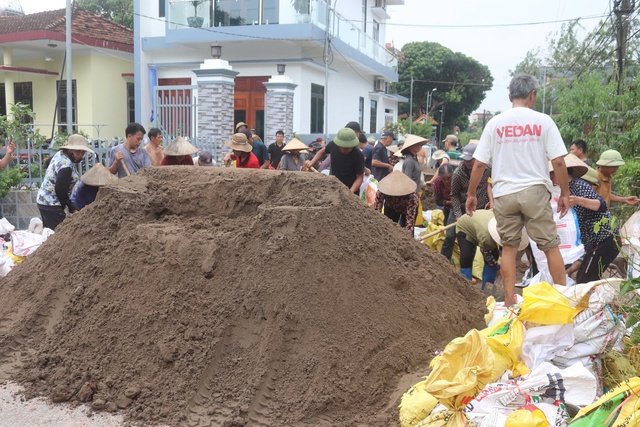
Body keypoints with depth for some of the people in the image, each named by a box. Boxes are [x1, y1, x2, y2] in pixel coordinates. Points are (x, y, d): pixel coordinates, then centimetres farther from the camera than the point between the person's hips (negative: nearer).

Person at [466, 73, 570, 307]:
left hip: (504, 193, 2)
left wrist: (471, 194, 12)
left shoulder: (494, 123, 4)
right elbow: (558, 162, -4)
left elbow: (479, 164, 2)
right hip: (535, 191, -2)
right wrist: (565, 194, 6)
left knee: (509, 248, 10)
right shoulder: (543, 121, -1)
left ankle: (509, 301, 12)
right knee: (550, 246, 8)